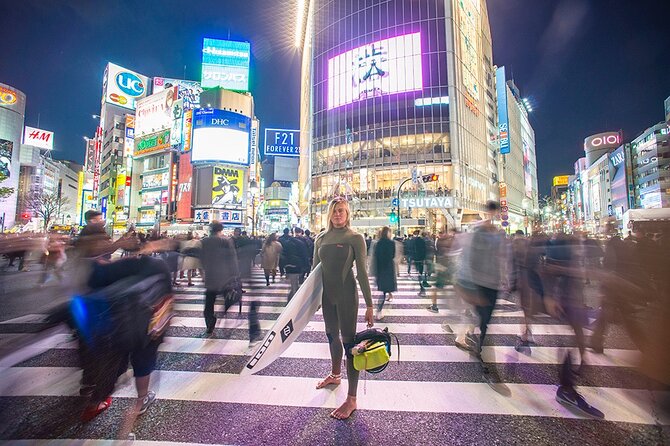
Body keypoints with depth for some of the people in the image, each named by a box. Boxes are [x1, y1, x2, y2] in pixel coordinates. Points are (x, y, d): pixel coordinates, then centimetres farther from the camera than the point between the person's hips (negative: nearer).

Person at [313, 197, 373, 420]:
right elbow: (315, 269, 11)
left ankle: (351, 399, 19)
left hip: (346, 294, -5)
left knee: (348, 341, 3)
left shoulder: (355, 238, -10)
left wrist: (369, 304, -10)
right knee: (332, 335, 22)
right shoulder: (321, 238, 4)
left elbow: (362, 272, -10)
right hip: (326, 293, 6)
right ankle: (335, 375, 47)